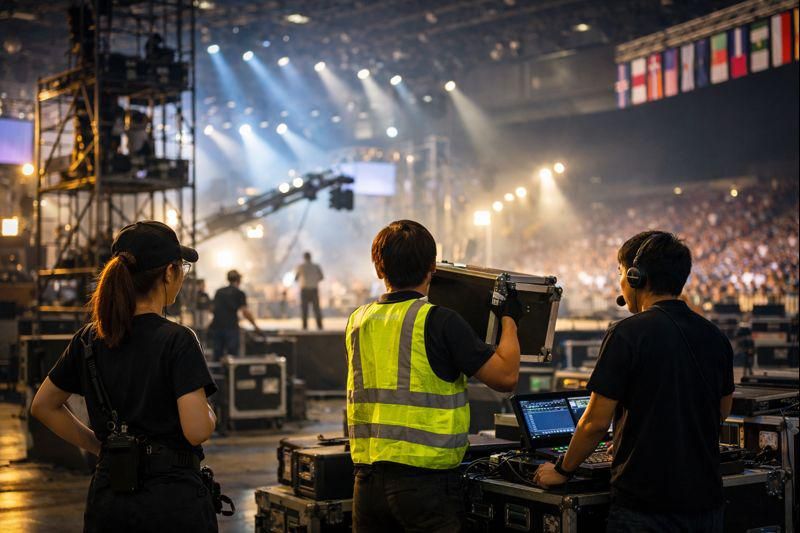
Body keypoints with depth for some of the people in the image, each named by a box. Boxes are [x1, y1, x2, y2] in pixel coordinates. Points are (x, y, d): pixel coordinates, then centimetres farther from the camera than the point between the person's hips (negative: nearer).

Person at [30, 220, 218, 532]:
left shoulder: (88, 340, 3)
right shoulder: (177, 340, -15)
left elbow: (43, 406, 15)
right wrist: (210, 414, 0)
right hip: (173, 500, -5)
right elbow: (197, 431, -21)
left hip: (107, 496, 5)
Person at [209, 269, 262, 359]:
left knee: (217, 356, 9)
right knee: (232, 356, -2)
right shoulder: (239, 293, -1)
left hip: (216, 327, 5)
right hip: (230, 328, -5)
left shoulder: (219, 292, 16)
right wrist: (255, 326, 1)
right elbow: (245, 312, -8)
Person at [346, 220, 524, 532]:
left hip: (368, 479, 5)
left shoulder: (358, 322, 5)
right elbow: (505, 376, -11)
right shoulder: (439, 321, -12)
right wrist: (509, 318, 5)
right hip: (425, 480, -5)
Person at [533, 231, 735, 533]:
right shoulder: (715, 337, 5)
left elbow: (596, 422, -13)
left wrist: (562, 470, 3)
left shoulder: (627, 334, -14)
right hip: (705, 502, 6)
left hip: (645, 507, -6)